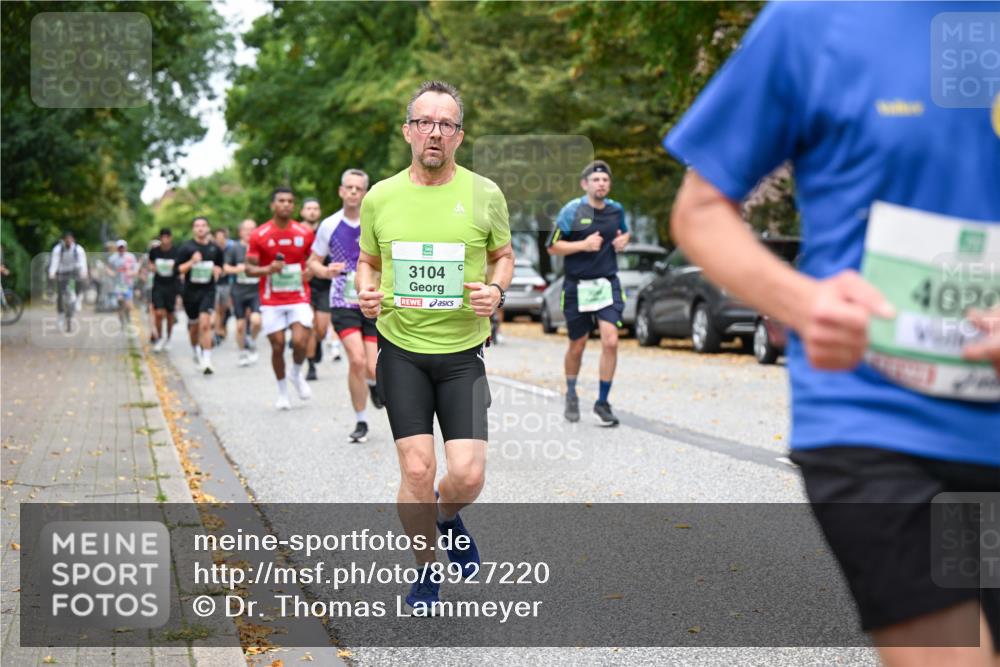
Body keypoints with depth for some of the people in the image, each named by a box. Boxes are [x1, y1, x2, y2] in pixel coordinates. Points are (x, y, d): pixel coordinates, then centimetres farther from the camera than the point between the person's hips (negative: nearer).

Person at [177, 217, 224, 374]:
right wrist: (191, 262, -19)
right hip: (190, 290, 1)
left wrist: (217, 270, -4)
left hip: (208, 290, 0)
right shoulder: (186, 248, -1)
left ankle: (206, 360, -17)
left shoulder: (215, 248, 5)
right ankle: (195, 352, 40)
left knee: (205, 323, -16)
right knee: (194, 325, 12)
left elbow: (220, 267, 19)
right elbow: (178, 269, -4)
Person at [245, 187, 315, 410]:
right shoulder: (259, 235, -3)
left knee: (300, 342, -15)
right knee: (278, 346, 2)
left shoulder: (305, 233, 1)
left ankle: (297, 374, 16)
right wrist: (268, 269, -20)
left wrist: (310, 271, -8)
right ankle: (282, 391, 21)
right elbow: (249, 268, 0)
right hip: (271, 302, 0)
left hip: (299, 299, 0)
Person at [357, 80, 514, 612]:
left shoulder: (484, 194, -2)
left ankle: (447, 516, 30)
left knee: (468, 475, -8)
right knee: (417, 472, -4)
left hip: (463, 353, 0)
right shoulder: (379, 197, 1)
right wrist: (366, 293, -6)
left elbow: (504, 256, 11)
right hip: (400, 349, 0)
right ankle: (426, 571, 20)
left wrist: (496, 291, -10)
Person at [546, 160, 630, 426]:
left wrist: (623, 240, 3)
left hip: (608, 284, 2)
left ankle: (602, 402, -1)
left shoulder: (616, 209, 6)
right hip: (578, 286, -2)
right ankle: (571, 394, 36)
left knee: (610, 342, -13)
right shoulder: (571, 210, -7)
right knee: (577, 346, 10)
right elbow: (553, 247, -7)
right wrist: (584, 245, -19)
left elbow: (624, 232, 26)